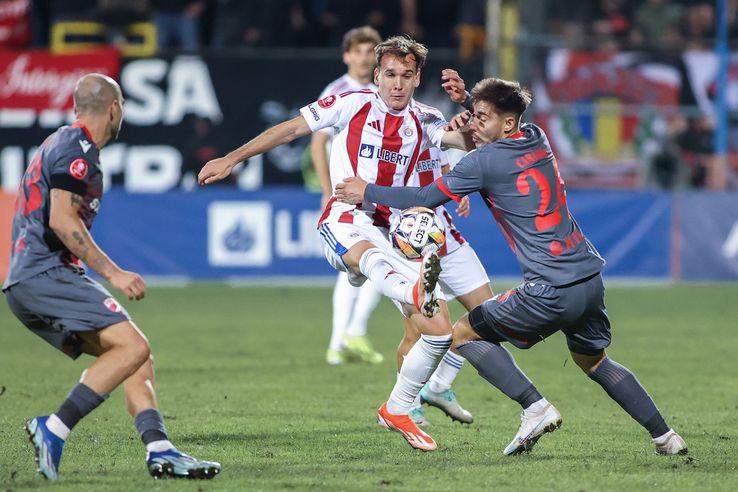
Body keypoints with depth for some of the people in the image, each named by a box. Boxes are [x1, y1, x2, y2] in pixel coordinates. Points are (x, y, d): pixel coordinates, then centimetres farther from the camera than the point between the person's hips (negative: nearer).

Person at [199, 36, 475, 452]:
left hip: (394, 230, 5)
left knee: (440, 331, -1)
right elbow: (291, 129, 6)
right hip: (345, 222, -5)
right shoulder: (354, 105, 1)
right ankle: (416, 291, -81)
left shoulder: (424, 121, 10)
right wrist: (233, 158, 3)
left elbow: (470, 143, -2)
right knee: (369, 255, -44)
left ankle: (398, 411, 20)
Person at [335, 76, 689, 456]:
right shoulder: (538, 139, 12)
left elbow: (425, 198, -1)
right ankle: (665, 437, 24)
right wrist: (468, 101, 22)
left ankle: (535, 407, -6)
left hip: (552, 292, -8)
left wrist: (367, 192, 11)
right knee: (593, 361, 28)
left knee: (464, 334, 5)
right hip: (591, 279, 8)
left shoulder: (484, 161, -8)